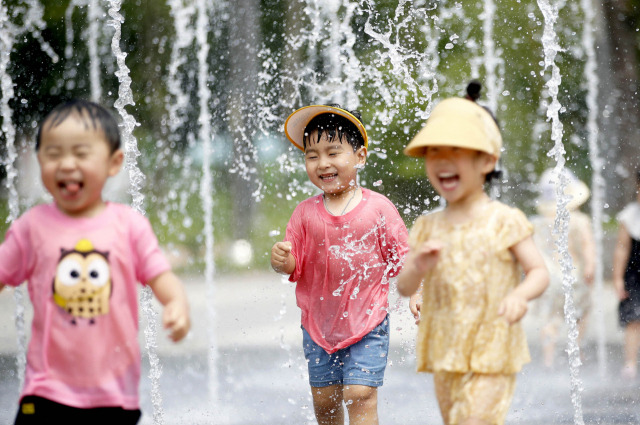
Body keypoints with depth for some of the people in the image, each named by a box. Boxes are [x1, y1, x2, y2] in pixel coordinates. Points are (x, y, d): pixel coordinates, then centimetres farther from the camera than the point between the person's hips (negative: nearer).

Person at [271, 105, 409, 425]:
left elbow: (402, 259, -1)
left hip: (366, 323, -3)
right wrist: (281, 260, -22)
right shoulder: (305, 213, 0)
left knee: (360, 396, -12)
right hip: (318, 324, 3)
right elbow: (293, 265, 0)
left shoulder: (378, 208, -6)